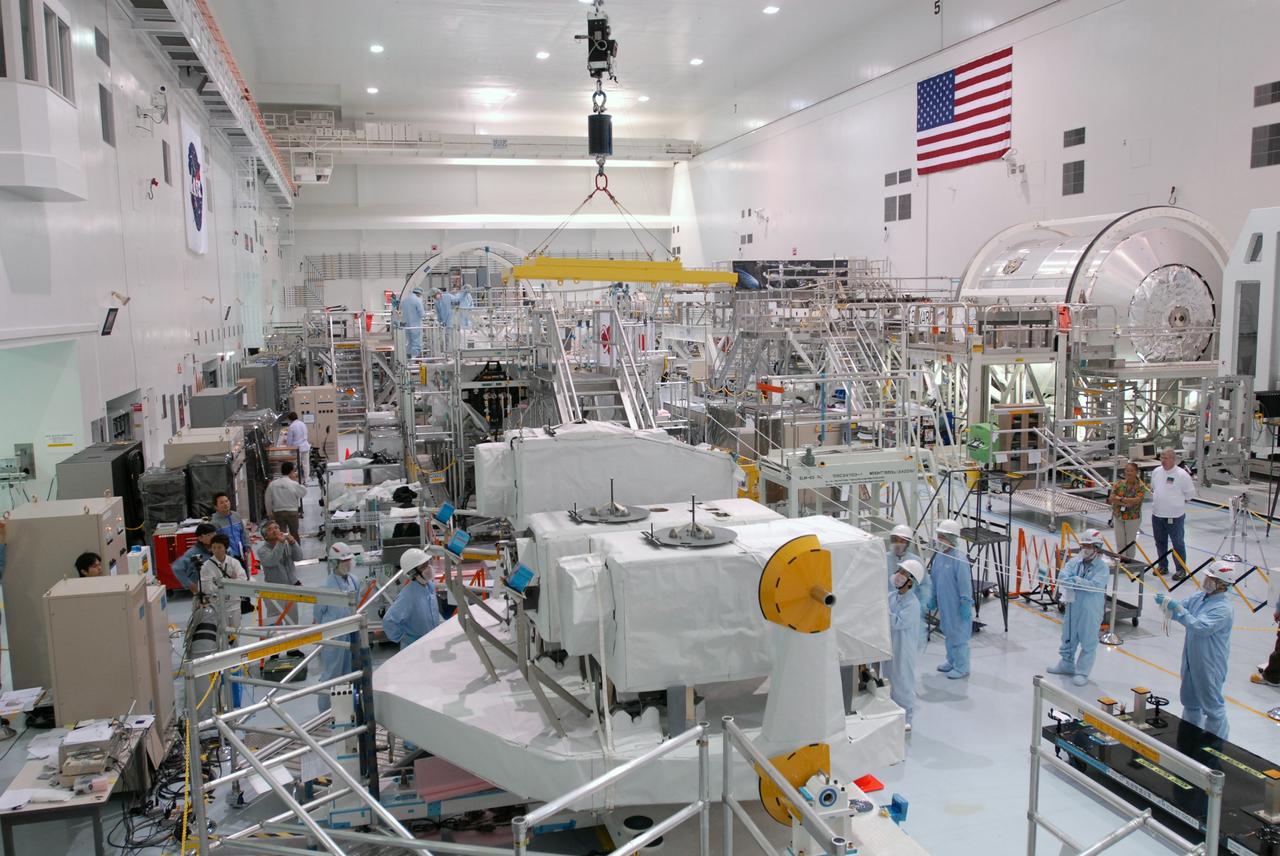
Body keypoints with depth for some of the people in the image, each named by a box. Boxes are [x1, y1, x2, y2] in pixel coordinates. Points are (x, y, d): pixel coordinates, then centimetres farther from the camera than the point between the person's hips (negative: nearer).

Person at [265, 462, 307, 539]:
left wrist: (269, 512, 16)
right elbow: (304, 493, 0)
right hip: (292, 512, -2)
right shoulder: (294, 484, -13)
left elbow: (268, 500, 3)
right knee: (294, 534, 12)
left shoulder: (272, 484, -3)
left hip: (278, 512, 2)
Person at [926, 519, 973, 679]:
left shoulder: (959, 558, -20)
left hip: (956, 605, -8)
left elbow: (965, 583, -18)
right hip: (944, 603, 8)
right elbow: (934, 580, 14)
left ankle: (962, 668, 14)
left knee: (959, 636, 3)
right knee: (948, 633, 20)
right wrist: (932, 599, 18)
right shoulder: (939, 556, 4)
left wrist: (966, 603, -17)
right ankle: (951, 661, 35)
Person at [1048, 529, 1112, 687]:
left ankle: (1082, 672, 16)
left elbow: (1095, 585, -24)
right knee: (1068, 638, 21)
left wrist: (1076, 580, -20)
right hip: (1073, 607, 5)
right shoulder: (1074, 561, 1)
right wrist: (1078, 582, -28)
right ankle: (1067, 663, 40)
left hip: (1091, 611, -5)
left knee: (1088, 643, 5)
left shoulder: (1102, 567, -11)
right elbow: (1062, 576, -11)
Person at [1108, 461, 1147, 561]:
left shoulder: (1140, 486, -8)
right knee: (1119, 542, 5)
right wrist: (1125, 503, -20)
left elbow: (1136, 500, -21)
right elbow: (1111, 498, -8)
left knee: (1130, 542, 9)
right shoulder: (1119, 484, 0)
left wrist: (1120, 499, -16)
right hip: (1118, 517, 2)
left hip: (1133, 518, -2)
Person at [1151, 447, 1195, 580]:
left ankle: (1181, 569, 12)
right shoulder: (1156, 472, 4)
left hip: (1175, 515, -6)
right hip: (1157, 514, 6)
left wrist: (1178, 501, 0)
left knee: (1178, 543, 2)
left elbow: (1190, 493, -6)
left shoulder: (1182, 474, -14)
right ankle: (1163, 566, 30)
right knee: (1160, 542, 16)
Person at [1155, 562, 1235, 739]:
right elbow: (1179, 610, 7)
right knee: (1190, 701, 23)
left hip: (1210, 664, -8)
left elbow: (1200, 627, -31)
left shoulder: (1224, 609, -24)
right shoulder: (1199, 597, 0)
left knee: (1212, 704, 6)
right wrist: (1166, 603, -13)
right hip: (1191, 659, 8)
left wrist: (1178, 608, -29)